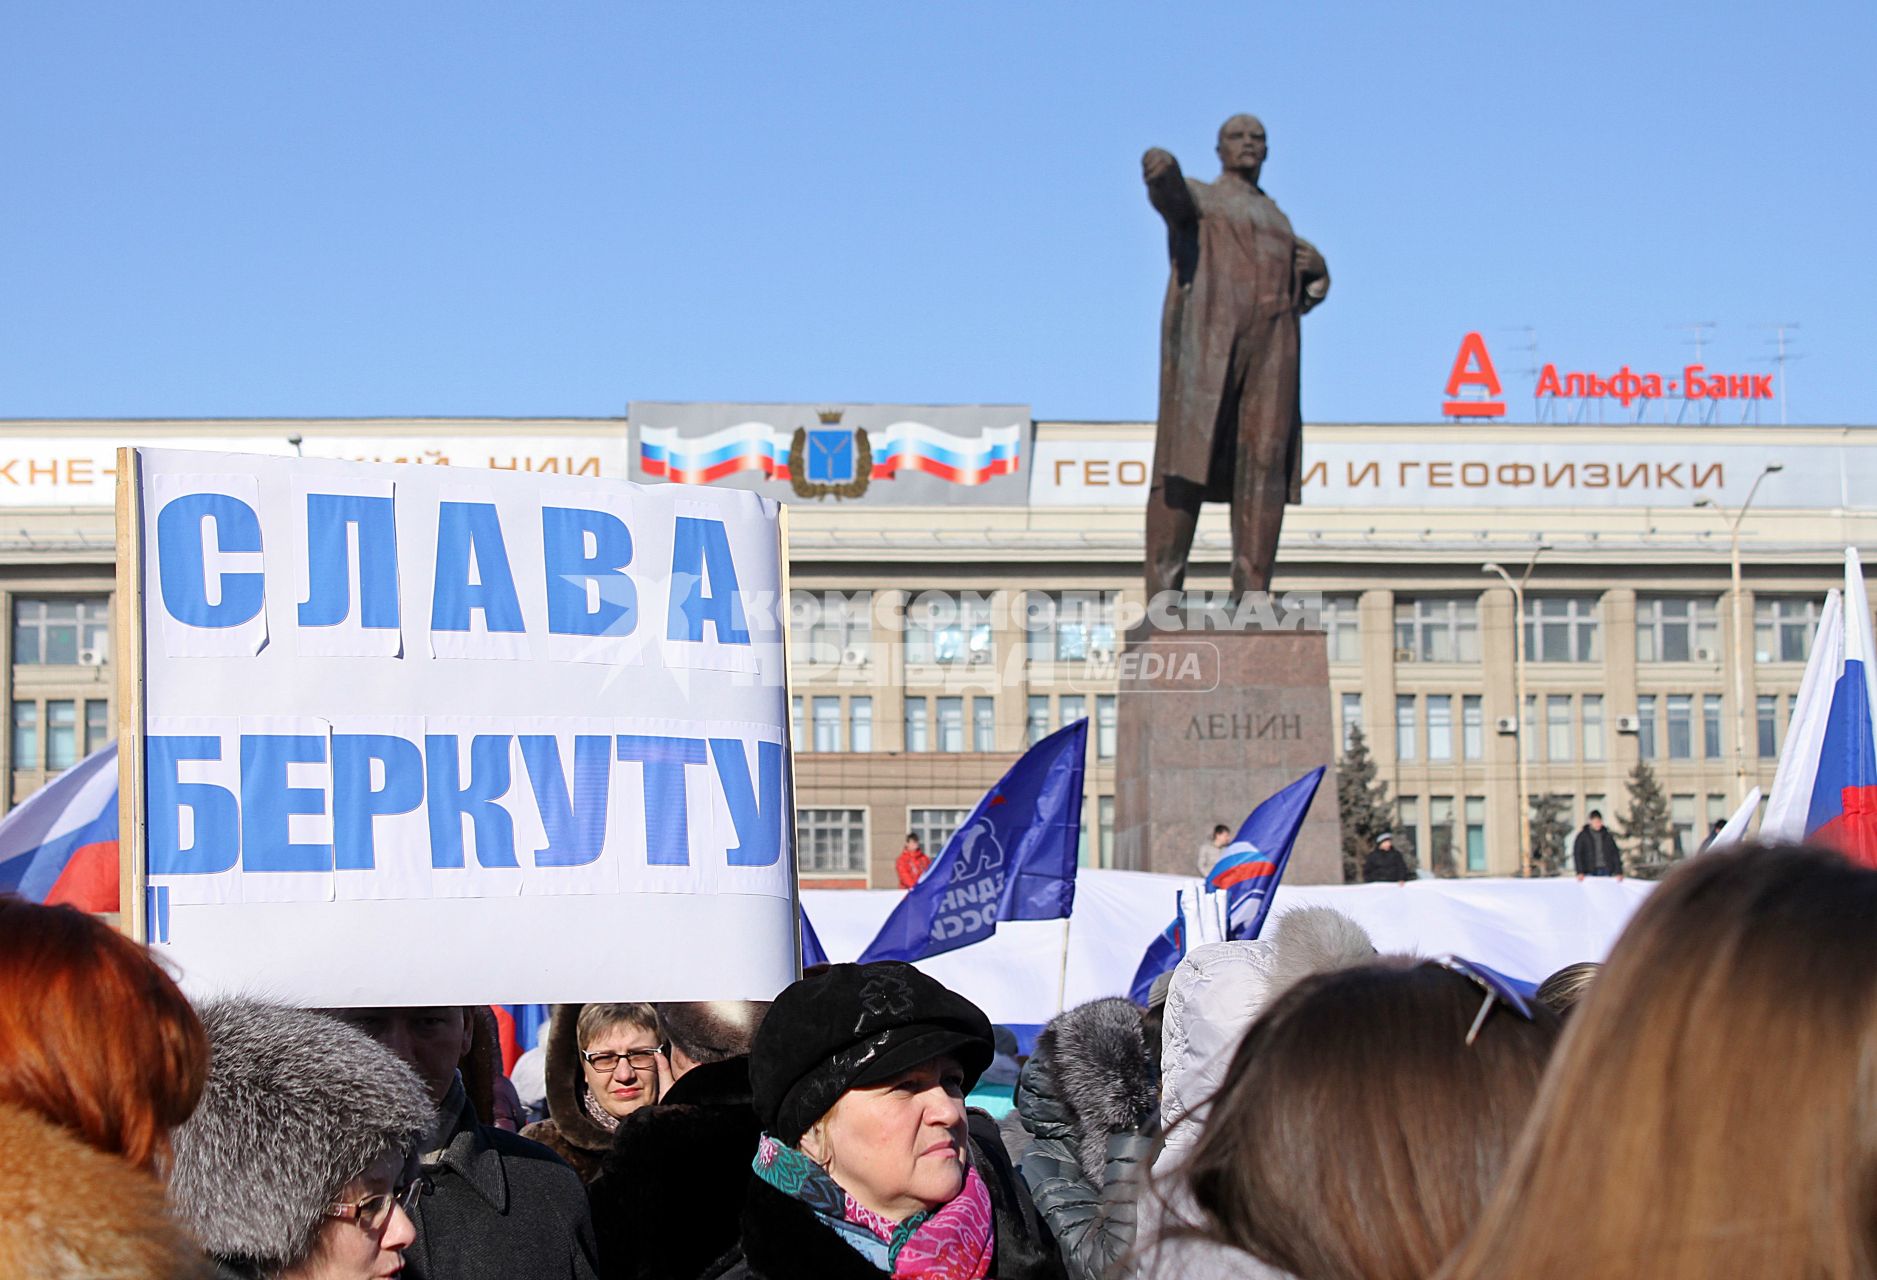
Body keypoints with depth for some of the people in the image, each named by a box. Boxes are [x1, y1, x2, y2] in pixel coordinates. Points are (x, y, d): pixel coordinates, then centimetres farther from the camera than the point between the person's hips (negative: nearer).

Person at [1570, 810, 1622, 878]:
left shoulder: (1607, 835, 7)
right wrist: (1580, 872, -15)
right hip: (1590, 871, -2)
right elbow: (1577, 854, -4)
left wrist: (1618, 872, -1)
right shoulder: (1582, 835, 0)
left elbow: (1615, 854, 7)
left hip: (1606, 871, 2)